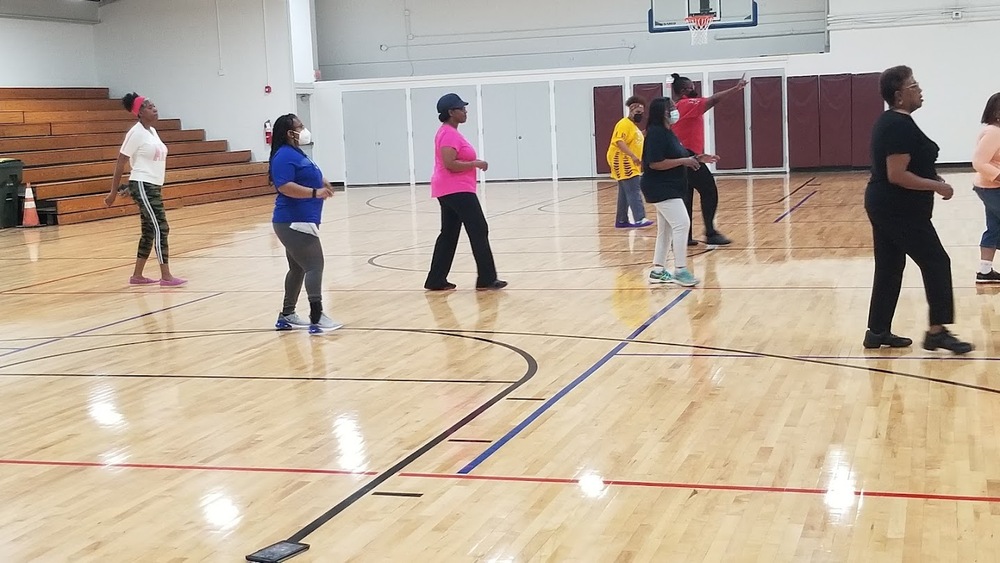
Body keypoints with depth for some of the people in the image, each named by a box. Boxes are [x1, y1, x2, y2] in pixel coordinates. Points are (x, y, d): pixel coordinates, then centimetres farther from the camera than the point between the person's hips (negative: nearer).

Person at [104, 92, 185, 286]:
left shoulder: (152, 131, 12)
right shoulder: (136, 133, -12)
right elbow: (120, 163, -9)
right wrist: (113, 192, -9)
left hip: (154, 187, 9)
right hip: (143, 186, -9)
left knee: (150, 231, 10)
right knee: (161, 228, -12)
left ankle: (137, 276, 17)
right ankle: (165, 276, -10)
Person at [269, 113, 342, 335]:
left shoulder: (296, 153, 17)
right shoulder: (285, 155, -15)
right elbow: (284, 186, -26)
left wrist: (320, 182, 9)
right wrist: (315, 192, -28)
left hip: (300, 221, 11)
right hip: (294, 222, -11)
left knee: (298, 268, 16)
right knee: (314, 266, -14)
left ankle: (287, 315, 24)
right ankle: (317, 318, -16)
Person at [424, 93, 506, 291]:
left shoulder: (448, 132, 17)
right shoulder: (449, 134, -16)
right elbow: (449, 164, -24)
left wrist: (473, 163, 14)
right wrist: (476, 163, -16)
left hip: (450, 191, 11)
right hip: (457, 191, -11)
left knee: (449, 234, 10)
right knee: (479, 231, -5)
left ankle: (436, 280, 11)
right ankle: (487, 278, -1)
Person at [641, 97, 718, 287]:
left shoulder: (668, 132, 13)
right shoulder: (656, 133, -18)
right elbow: (655, 163, -26)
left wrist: (697, 159, 10)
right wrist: (684, 161, -22)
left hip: (669, 188, 11)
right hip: (661, 189, -11)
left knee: (666, 229, 13)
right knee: (682, 223, -15)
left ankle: (657, 271, 20)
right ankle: (680, 271, -11)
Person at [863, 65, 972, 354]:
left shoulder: (889, 121, 13)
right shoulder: (900, 125, -19)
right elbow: (897, 175, -25)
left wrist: (932, 177, 12)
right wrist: (936, 186, -17)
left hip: (885, 207, 10)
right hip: (900, 211, -10)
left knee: (889, 268, 13)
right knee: (936, 263, -2)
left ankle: (877, 332, 17)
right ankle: (937, 331, 2)